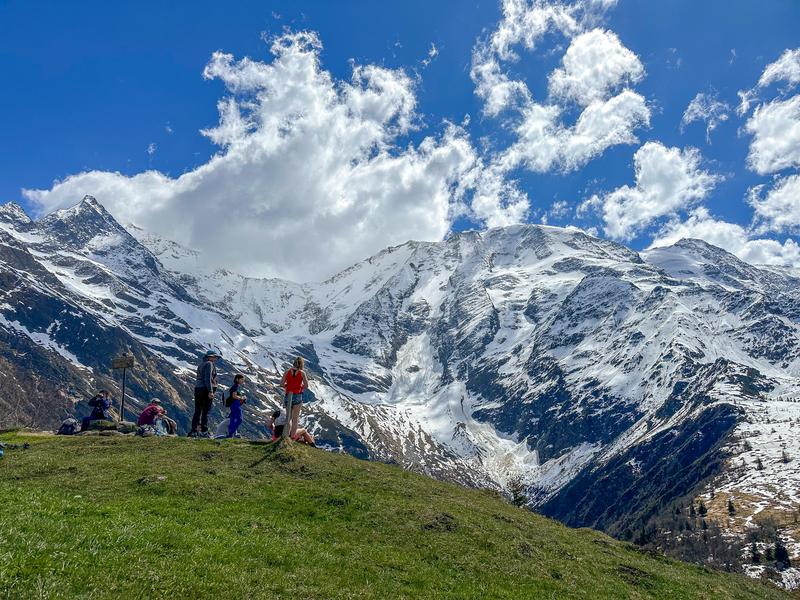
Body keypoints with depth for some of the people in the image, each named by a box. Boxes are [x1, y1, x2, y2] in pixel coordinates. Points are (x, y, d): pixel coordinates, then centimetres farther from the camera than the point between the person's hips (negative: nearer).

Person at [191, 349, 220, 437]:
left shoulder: (201, 365, 20)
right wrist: (210, 391, -21)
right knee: (205, 412, -4)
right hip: (206, 389, -8)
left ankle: (194, 431, 7)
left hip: (197, 388, 8)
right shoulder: (209, 364, -8)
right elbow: (208, 378, -18)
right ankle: (204, 432, -5)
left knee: (197, 411, 9)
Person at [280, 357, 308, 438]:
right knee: (295, 418, 5)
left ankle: (286, 435, 7)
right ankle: (292, 437, 4)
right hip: (297, 396, -3)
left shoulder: (287, 372, 2)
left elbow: (281, 384, -2)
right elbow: (306, 386, -7)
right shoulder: (302, 373, -5)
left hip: (288, 396, 3)